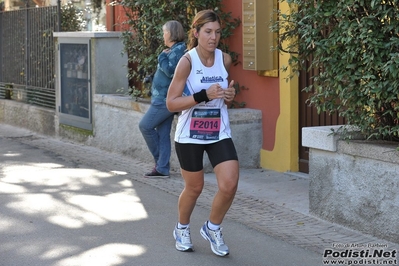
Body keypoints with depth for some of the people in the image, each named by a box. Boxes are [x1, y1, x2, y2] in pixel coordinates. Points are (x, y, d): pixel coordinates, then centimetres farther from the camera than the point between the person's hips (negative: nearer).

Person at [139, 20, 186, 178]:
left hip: (165, 100, -10)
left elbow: (171, 71, -25)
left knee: (145, 126, -5)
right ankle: (162, 169, 11)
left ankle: (160, 162, 5)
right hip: (163, 98, 10)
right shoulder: (173, 50, 16)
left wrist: (162, 57, -14)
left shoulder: (178, 51, -15)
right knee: (163, 134, 9)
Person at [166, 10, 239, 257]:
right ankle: (182, 229, 39)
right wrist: (204, 95, -27)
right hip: (190, 135, -3)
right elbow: (171, 103, -16)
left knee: (230, 185, -10)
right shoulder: (187, 61, -15)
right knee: (195, 187, 10)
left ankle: (213, 228, 16)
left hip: (220, 133, 3)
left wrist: (229, 95, -6)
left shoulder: (225, 59, -1)